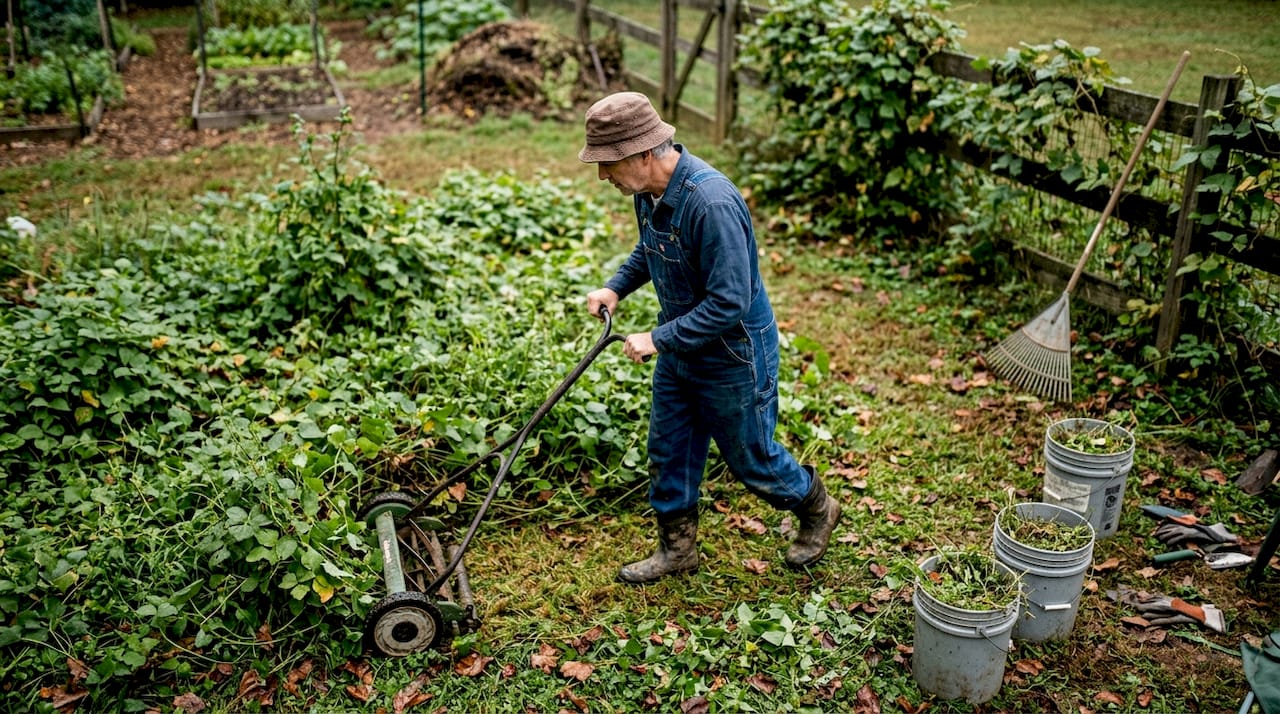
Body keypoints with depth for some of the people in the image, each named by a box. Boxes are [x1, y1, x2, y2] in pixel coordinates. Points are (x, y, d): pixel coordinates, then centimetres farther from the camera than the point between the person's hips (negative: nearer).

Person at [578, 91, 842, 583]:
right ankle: (677, 549, 34)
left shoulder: (712, 204, -33)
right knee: (669, 454, 16)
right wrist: (616, 288, 0)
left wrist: (658, 339, -28)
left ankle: (817, 511, 40)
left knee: (751, 459, 11)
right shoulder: (648, 191, -5)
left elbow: (729, 303, -32)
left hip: (734, 358, -8)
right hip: (680, 351, 8)